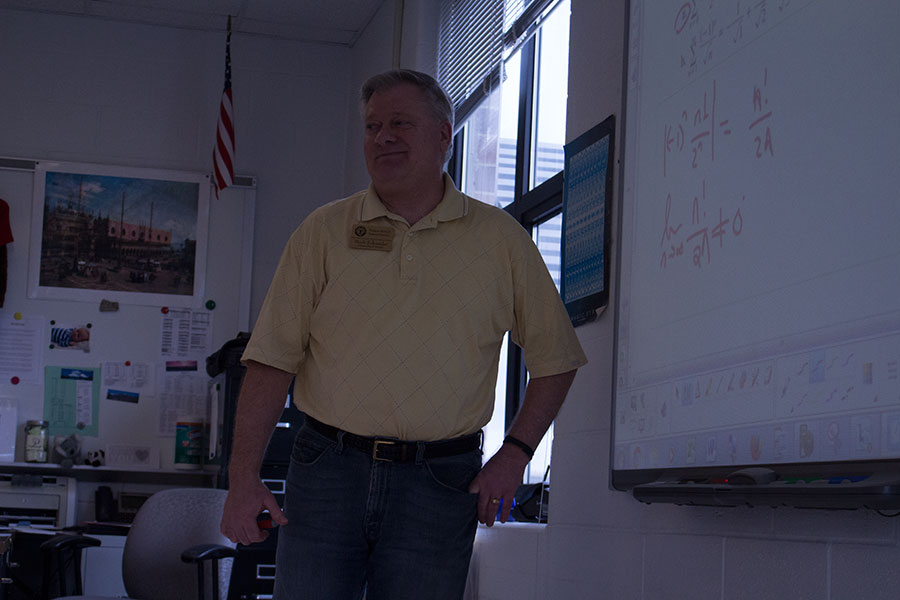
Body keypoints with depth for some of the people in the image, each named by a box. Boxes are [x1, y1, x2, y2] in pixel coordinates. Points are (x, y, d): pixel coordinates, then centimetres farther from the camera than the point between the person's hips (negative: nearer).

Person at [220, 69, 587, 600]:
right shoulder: (324, 232, 6)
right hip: (327, 471, 1)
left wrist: (514, 455, 1)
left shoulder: (501, 239, 6)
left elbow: (554, 359, 12)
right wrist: (244, 478, -7)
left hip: (438, 483, 0)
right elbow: (273, 360, 2)